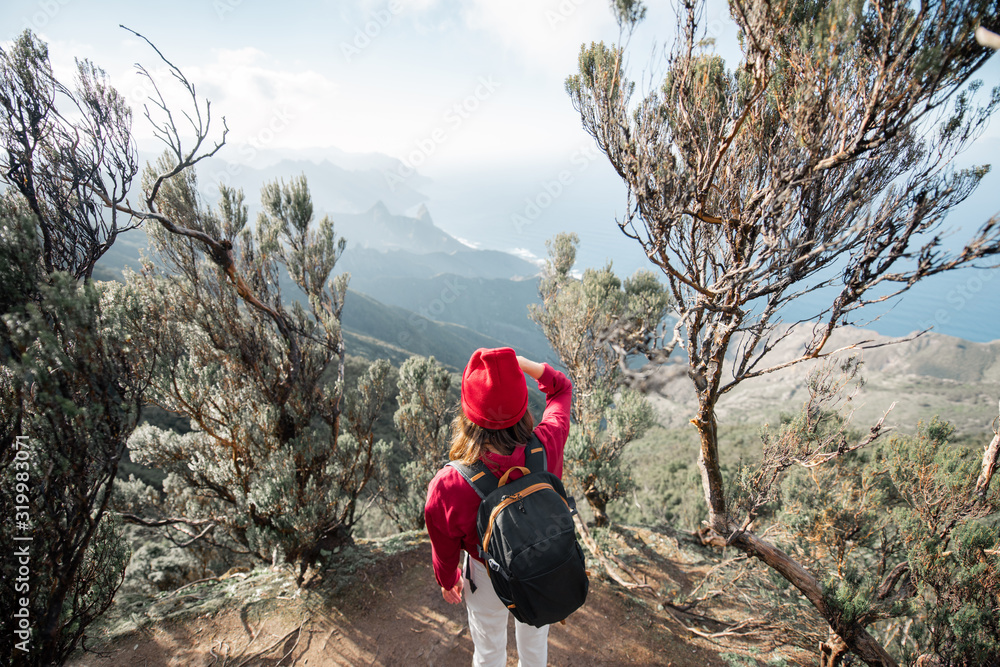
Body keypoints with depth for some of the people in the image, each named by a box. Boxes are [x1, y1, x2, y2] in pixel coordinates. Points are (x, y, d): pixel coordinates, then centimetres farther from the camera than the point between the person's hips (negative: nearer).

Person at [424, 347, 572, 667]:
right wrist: (524, 364, -23)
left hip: (488, 581, -2)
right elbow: (562, 389, -11)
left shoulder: (448, 487, -38)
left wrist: (448, 580, 6)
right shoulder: (547, 446, -34)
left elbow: (445, 547, -15)